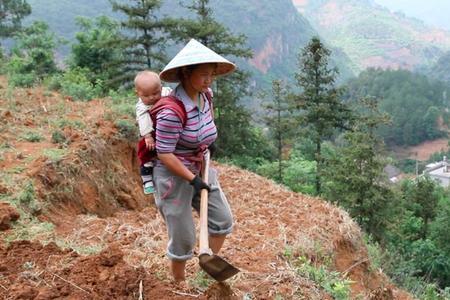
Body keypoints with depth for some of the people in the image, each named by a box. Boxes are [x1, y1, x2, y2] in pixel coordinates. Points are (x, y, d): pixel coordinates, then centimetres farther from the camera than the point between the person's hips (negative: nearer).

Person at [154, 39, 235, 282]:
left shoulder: (206, 95, -4)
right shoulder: (172, 111, -29)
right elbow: (164, 154, -25)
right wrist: (192, 179, -20)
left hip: (199, 169, 8)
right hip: (173, 176, -8)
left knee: (223, 220, 14)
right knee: (183, 239, 6)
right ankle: (179, 284, 32)